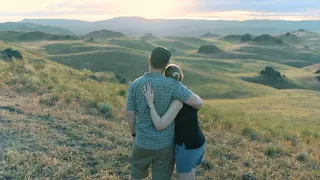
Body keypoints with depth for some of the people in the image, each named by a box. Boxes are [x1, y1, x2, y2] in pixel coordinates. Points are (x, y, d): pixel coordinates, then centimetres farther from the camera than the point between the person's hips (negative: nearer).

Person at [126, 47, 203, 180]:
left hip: (142, 142, 2)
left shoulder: (135, 85, -9)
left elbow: (130, 115, -3)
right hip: (165, 143, -2)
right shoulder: (171, 84, -18)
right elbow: (198, 103, -22)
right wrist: (194, 107, 3)